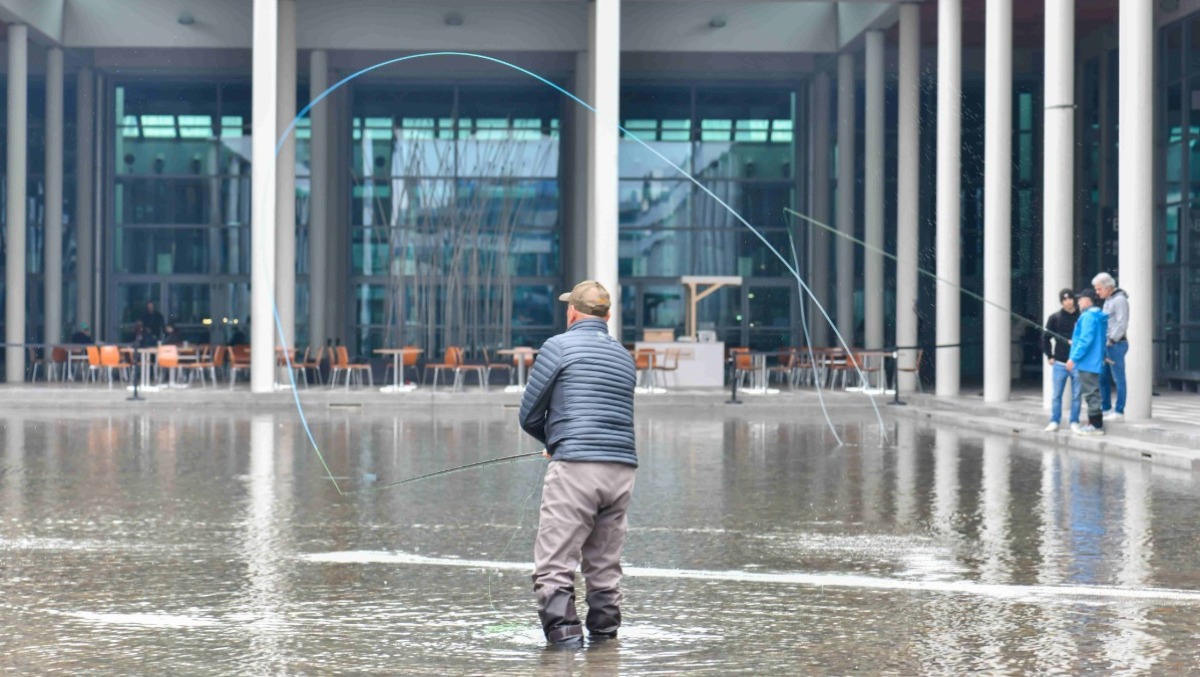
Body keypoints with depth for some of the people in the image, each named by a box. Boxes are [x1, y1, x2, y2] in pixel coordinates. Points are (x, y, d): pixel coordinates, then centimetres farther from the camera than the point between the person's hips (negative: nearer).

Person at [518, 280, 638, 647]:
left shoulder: (559, 346, 0)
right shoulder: (624, 356, 19)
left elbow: (529, 415, 3)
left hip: (576, 467, -6)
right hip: (622, 468, 6)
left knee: (553, 565, -6)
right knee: (605, 566, 14)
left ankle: (564, 633, -17)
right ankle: (604, 637, 17)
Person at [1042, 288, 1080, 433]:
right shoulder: (1055, 318, 2)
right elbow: (1045, 338, 8)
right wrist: (1049, 356, 3)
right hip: (1059, 363, 1)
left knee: (1076, 395, 4)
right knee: (1056, 394, 3)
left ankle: (1074, 422, 13)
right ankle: (1054, 422, 11)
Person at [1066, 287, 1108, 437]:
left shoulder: (1088, 316, -15)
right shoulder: (1099, 317, 15)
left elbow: (1086, 340, -22)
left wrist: (1074, 358, -20)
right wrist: (1075, 342, 23)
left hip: (1087, 362, -10)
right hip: (1094, 361, 10)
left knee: (1091, 393, -7)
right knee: (1092, 393, 15)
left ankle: (1095, 425, -6)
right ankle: (1095, 423, 19)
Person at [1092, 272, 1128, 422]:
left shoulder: (1119, 300, -11)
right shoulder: (1108, 300, 18)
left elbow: (1122, 324, -18)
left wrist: (1111, 341, -19)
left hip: (1116, 344, -10)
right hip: (1107, 344, 10)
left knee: (1118, 379, -5)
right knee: (1103, 378, 12)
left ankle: (1119, 412, -2)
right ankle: (1106, 409, 20)